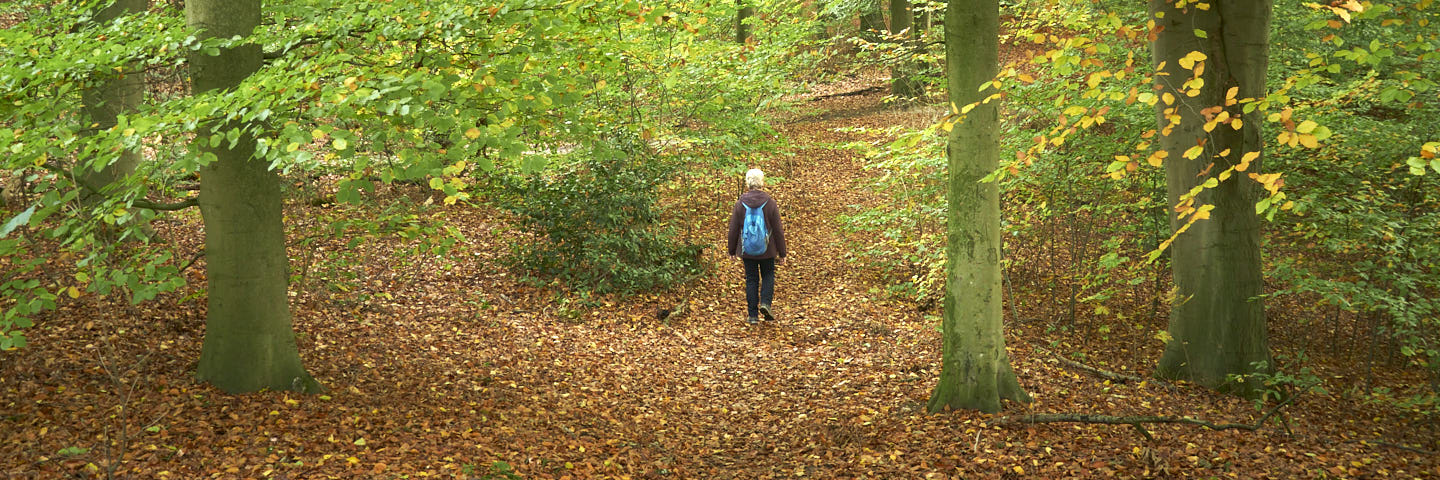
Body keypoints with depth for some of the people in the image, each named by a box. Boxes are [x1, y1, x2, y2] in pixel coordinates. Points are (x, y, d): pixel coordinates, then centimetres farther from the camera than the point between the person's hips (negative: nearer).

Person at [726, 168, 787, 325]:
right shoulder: (770, 203, -9)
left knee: (751, 280, 9)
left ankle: (752, 315, 9)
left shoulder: (740, 203, -6)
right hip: (767, 250, -1)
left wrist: (732, 251, 12)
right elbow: (778, 230, -6)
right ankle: (765, 303, -4)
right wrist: (782, 253, 3)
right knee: (768, 275, 17)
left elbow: (733, 230, -1)